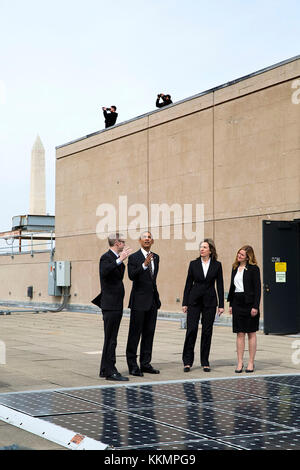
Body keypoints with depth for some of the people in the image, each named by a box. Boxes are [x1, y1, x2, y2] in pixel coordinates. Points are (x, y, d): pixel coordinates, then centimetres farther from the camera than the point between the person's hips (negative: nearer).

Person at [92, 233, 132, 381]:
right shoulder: (106, 257, -11)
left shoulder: (115, 258, 18)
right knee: (110, 339, -7)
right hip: (110, 305, -10)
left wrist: (122, 261, 20)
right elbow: (104, 272, -31)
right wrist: (119, 260, -31)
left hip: (116, 305, 10)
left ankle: (105, 370, 21)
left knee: (110, 339, 14)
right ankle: (110, 371, -4)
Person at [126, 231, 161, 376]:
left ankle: (145, 364, 17)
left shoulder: (156, 257, 13)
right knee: (135, 334, -3)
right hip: (139, 301, -7)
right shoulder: (133, 257, -7)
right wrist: (144, 265, -33)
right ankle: (132, 366, 2)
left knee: (149, 333, 10)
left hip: (152, 300, 7)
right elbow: (131, 275, -21)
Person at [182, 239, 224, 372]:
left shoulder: (217, 265, 3)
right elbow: (188, 284, 5)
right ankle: (187, 361, 3)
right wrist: (184, 303, 1)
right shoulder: (194, 264, 4)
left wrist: (221, 305, 0)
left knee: (207, 331, 3)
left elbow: (220, 285, 4)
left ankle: (205, 362, 12)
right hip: (194, 301, 0)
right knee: (191, 329, -6)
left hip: (210, 301, 0)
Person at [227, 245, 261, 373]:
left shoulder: (253, 269, -5)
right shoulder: (235, 268, 12)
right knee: (240, 334, 5)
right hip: (237, 303, 5)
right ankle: (240, 363, 7)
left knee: (251, 333, 3)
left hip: (249, 303, -5)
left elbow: (257, 288, -9)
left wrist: (255, 306, -15)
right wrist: (231, 304, 12)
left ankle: (251, 363, 10)